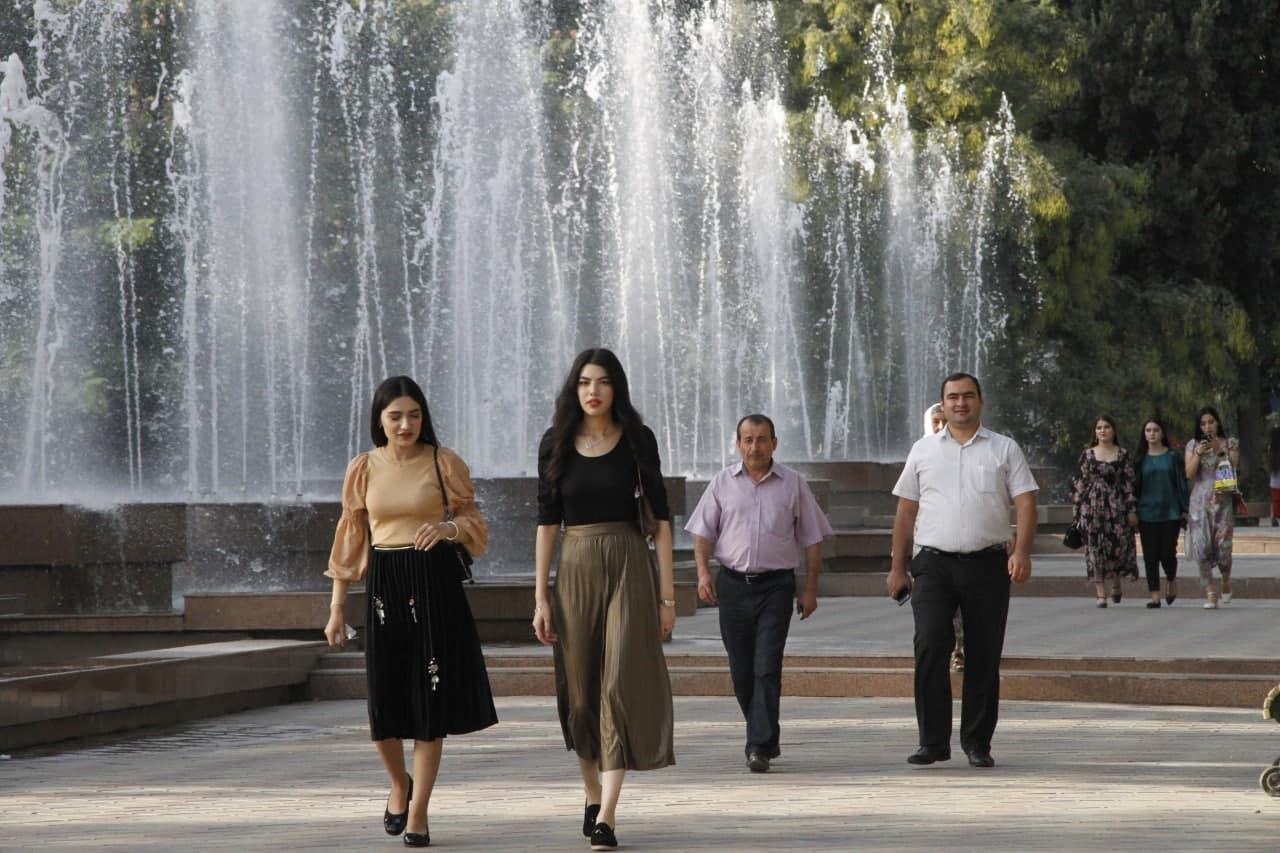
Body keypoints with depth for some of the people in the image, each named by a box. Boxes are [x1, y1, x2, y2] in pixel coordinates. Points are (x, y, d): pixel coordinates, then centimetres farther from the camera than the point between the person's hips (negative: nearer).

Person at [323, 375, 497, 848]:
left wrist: (448, 527, -20)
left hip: (435, 583, -2)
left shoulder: (444, 463, 1)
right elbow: (351, 540, 10)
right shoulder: (363, 469, 6)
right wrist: (337, 606, 8)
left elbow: (475, 526, 3)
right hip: (384, 584, 2)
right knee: (385, 696, 1)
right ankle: (399, 783, 29)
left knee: (430, 695, -3)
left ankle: (418, 811, 4)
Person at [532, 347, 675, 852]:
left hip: (628, 568, -2)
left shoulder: (636, 440, -1)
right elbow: (547, 522, 4)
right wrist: (540, 597, -1)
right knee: (579, 687, 9)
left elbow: (660, 517, 1)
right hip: (574, 569, 2)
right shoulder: (556, 444, 3)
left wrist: (667, 593, -3)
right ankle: (592, 795, 28)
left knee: (620, 684, -10)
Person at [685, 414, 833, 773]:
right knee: (741, 671, 6)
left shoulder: (793, 484, 5)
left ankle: (760, 747, -14)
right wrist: (703, 572, -6)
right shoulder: (723, 483, 8)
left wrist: (810, 588, 4)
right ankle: (764, 738, 23)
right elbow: (703, 532, 10)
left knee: (767, 668, -11)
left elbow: (812, 539, 9)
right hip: (733, 584, 2)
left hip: (775, 585, -2)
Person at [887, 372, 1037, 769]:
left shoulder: (1004, 449, 8)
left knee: (983, 657, 2)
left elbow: (1025, 502, 1)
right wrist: (898, 567, 9)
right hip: (933, 562, 0)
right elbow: (906, 512, 13)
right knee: (929, 647, -12)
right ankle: (933, 741, -8)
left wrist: (1021, 550, -15)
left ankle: (977, 743, 12)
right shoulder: (923, 450, 12)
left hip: (987, 564, 0)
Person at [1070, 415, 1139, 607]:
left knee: (1118, 544, -5)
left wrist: (1132, 510, -1)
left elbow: (1129, 483, 4)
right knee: (1095, 548, -3)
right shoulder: (1088, 454, 8)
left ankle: (1116, 583, 23)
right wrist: (1078, 508, 2)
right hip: (1092, 506, 1)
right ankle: (1101, 593, 0)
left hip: (1116, 506, -1)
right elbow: (1079, 482, 8)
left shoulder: (1122, 455, 6)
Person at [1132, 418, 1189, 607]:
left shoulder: (1171, 457, 3)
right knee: (1150, 555, -1)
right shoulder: (1140, 458, 7)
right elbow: (1134, 485, 9)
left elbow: (1181, 483, 4)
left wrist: (1184, 510, -1)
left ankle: (1171, 581, 27)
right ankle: (1155, 595, 3)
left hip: (1170, 512, -2)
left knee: (1167, 553, -3)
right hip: (1147, 512, 2)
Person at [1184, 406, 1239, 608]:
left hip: (1223, 500, -1)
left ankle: (1226, 580, 24)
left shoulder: (1230, 444, 7)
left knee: (1223, 546, -7)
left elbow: (1233, 469, -1)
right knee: (1201, 547, -8)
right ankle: (1209, 593, -3)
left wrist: (1220, 451, -10)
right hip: (1200, 501, 1)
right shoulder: (1193, 445, 10)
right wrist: (1198, 454, -12)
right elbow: (1189, 474, 1)